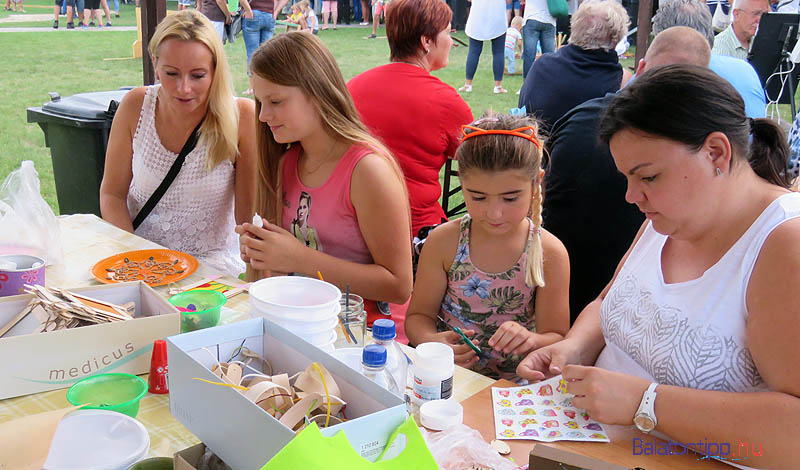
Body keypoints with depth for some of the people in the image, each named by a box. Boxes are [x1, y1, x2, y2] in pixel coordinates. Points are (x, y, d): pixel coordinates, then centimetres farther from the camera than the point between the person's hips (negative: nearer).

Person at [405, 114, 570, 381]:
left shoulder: (549, 253, -6)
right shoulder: (443, 242, -3)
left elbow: (558, 339, -2)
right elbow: (418, 315, 4)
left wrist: (531, 341, -25)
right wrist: (431, 341, -19)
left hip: (512, 387, 0)